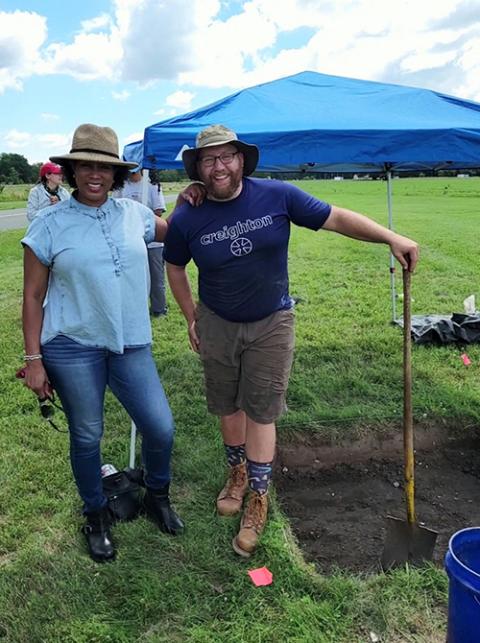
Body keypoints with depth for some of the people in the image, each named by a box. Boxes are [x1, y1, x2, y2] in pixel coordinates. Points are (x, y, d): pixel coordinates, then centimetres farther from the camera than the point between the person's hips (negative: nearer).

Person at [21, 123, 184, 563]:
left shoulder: (134, 213, 4)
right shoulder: (50, 224, -4)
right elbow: (33, 296, -1)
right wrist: (33, 359, -4)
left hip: (131, 344, 3)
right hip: (72, 347, -3)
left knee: (161, 428, 2)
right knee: (87, 437, 10)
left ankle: (158, 497, 33)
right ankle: (97, 516, 36)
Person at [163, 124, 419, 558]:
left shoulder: (277, 196, -13)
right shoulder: (186, 220, -10)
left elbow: (336, 218, -9)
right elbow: (175, 268, 7)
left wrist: (391, 237, -18)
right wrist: (192, 318, 5)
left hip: (271, 325, -2)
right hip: (217, 325, 2)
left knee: (260, 413, 2)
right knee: (228, 407, 15)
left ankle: (258, 499, 17)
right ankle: (238, 472, 41)